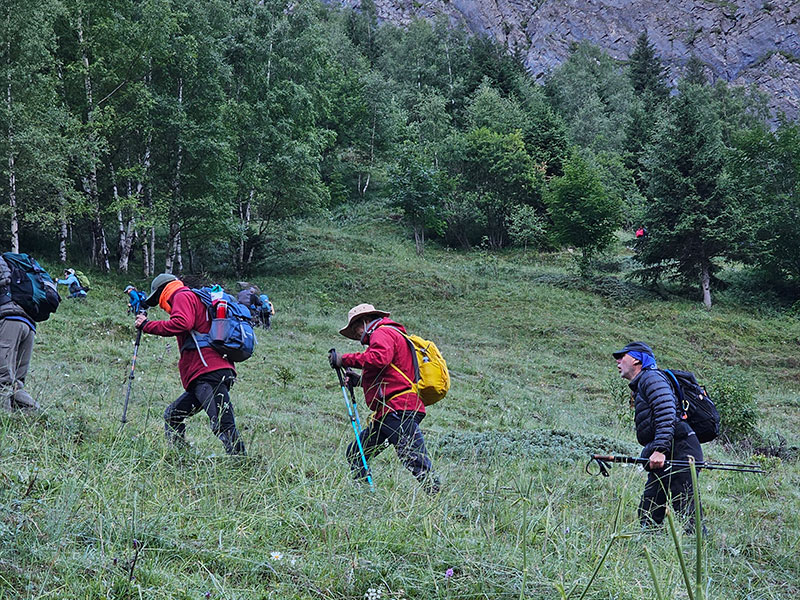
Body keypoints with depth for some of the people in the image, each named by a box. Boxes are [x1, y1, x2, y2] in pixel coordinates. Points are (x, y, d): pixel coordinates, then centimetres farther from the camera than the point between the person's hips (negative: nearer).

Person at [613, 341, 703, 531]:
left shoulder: (651, 377, -3)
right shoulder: (638, 386, 28)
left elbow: (667, 414, -17)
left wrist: (660, 450, -25)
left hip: (679, 451, -10)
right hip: (665, 459, 10)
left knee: (688, 516, -14)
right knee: (647, 517, 5)